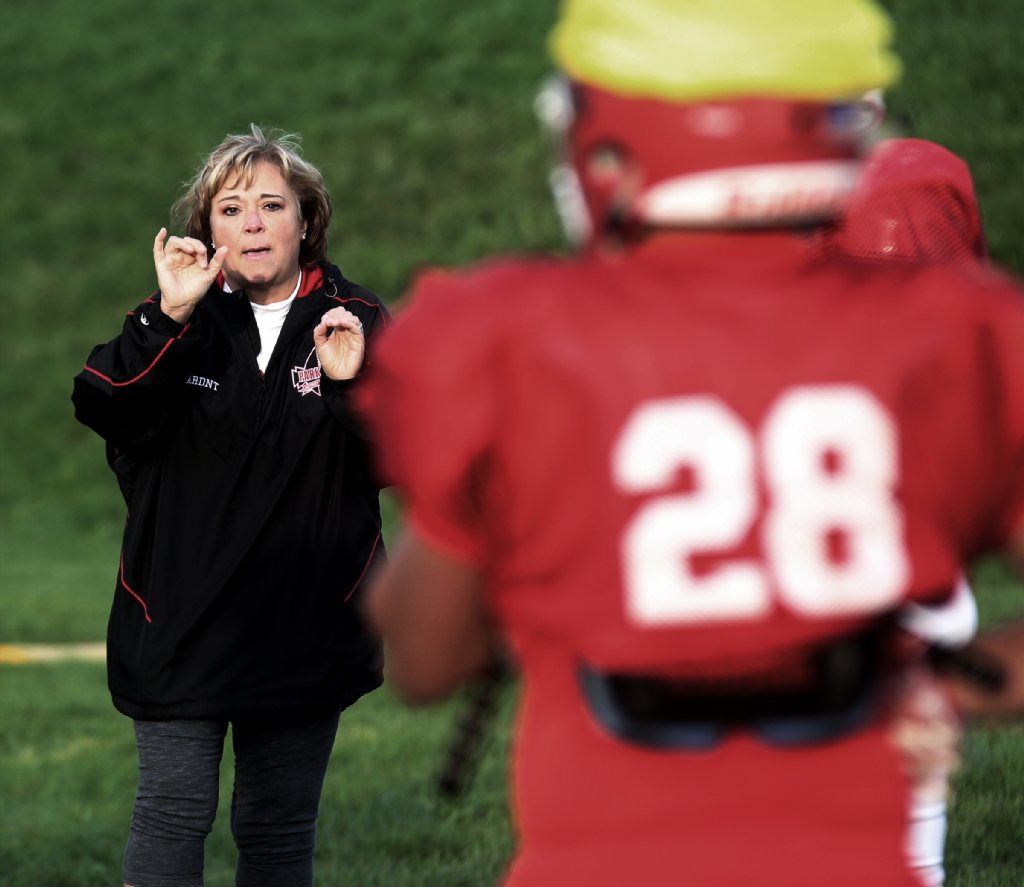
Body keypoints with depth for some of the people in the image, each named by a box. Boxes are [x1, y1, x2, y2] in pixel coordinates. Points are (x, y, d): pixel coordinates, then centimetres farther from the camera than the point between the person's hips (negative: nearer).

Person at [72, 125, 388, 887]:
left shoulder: (355, 322, 2)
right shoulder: (179, 321, 2)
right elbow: (101, 409, -14)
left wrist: (352, 387, -22)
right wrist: (167, 318, -26)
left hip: (305, 623, 1)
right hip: (180, 620, -1)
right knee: (174, 811, -4)